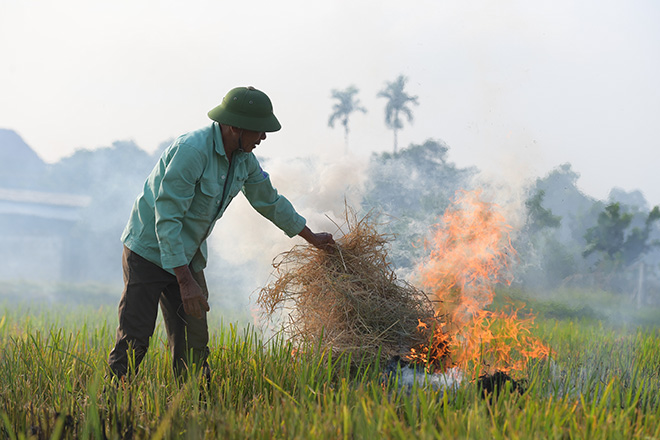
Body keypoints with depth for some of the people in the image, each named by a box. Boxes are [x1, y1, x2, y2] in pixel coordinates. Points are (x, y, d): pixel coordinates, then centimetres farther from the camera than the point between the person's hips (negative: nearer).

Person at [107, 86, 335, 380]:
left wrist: (312, 237, 28)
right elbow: (167, 218, -27)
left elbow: (268, 200, 19)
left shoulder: (243, 158, 0)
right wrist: (185, 281, -29)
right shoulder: (192, 150, -27)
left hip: (188, 255, 8)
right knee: (134, 340, -9)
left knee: (193, 343, 3)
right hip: (151, 250, -7)